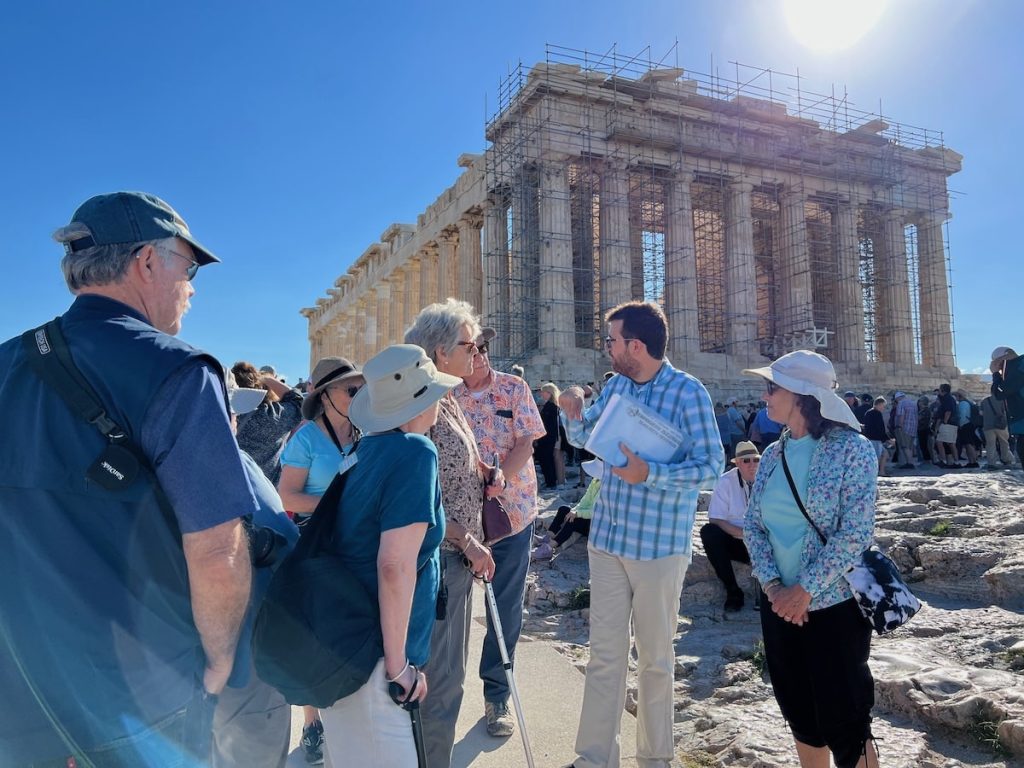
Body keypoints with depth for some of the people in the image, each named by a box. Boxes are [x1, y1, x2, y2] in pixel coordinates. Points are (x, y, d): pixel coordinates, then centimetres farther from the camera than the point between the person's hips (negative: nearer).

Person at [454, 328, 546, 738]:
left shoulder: (514, 388, -2)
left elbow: (526, 443, -6)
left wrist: (497, 480, -22)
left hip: (511, 511, 0)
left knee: (506, 607, 8)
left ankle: (497, 696, 24)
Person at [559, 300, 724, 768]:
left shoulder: (688, 392, -13)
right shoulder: (616, 385, 6)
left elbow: (712, 467, -15)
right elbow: (583, 437, 18)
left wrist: (649, 473, -27)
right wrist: (573, 414, -4)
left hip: (659, 545, -5)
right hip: (607, 537, 5)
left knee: (655, 656, 12)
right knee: (604, 653, 10)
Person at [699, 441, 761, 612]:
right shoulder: (725, 482, -6)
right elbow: (715, 519, -11)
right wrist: (743, 534, -26)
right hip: (734, 542, 0)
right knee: (708, 531, -29)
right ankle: (732, 591, -19)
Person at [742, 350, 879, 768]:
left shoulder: (852, 448, -12)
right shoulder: (773, 454, 6)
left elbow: (855, 532, -17)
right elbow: (752, 524, 6)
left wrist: (805, 590, -17)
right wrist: (771, 583, -7)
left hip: (833, 604, -6)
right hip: (779, 604, 6)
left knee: (843, 721, 3)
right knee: (800, 713, 17)